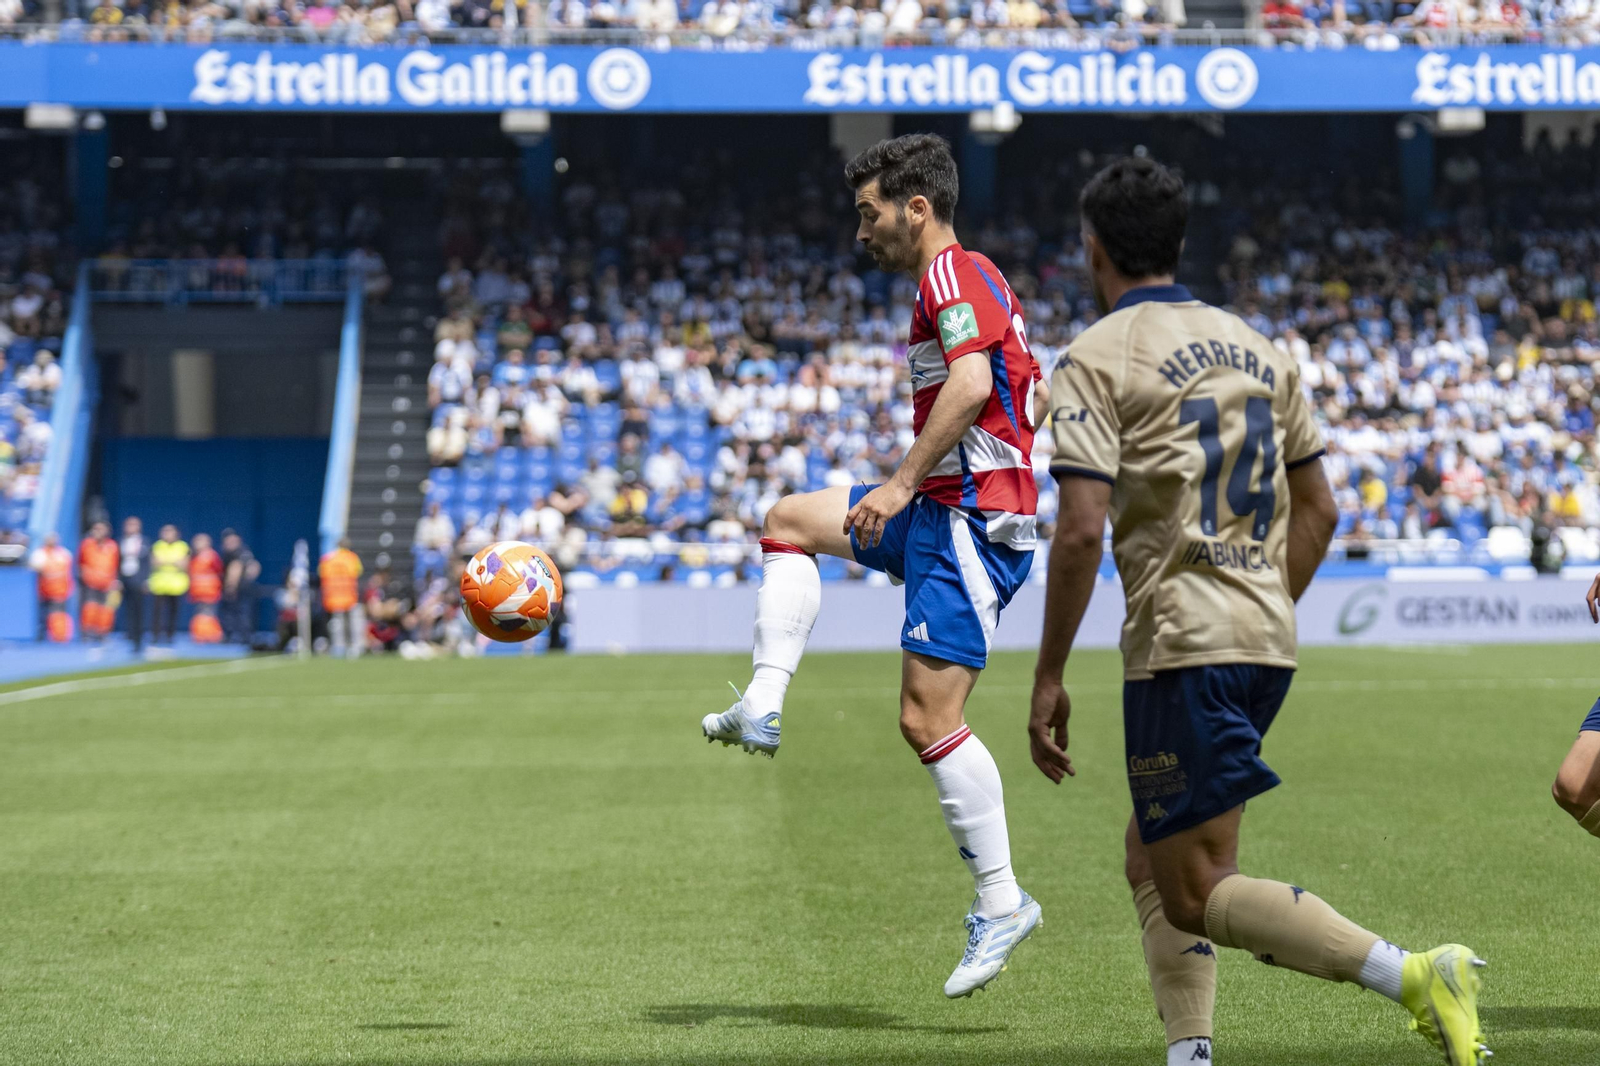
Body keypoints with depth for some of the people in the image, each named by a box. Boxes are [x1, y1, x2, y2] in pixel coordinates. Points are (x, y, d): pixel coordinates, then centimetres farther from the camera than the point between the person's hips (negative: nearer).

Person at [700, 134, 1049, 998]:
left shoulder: (951, 274, -11)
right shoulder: (975, 281, 19)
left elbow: (970, 380, -27)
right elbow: (1035, 394, 27)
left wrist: (903, 482, -25)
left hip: (971, 521, -11)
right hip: (943, 511, 11)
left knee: (928, 718, -14)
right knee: (789, 520, 19)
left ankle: (1001, 902, -9)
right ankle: (763, 708, 8)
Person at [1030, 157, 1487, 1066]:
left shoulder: (1095, 360, -6)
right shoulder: (1256, 348, 15)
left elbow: (1082, 530, -15)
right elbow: (1318, 510, 17)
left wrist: (1049, 677, -9)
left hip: (1182, 646, -8)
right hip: (1267, 643, 8)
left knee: (1200, 893, -7)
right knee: (1153, 864, 18)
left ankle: (1415, 977, -21)